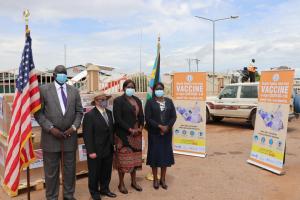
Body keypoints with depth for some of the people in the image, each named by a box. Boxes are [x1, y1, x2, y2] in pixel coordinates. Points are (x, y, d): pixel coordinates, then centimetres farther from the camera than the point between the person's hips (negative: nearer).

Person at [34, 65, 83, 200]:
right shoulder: (43, 90, -2)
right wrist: (50, 128, -14)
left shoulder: (74, 91, 7)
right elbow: (38, 113, -4)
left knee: (70, 169, 13)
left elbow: (79, 111, 8)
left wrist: (74, 127, -7)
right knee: (51, 170, 9)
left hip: (70, 136, 3)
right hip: (51, 137, -3)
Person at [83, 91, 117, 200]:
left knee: (107, 171, 17)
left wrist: (112, 144, 9)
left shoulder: (109, 113, 8)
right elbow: (87, 135, -17)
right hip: (96, 150, -6)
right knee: (94, 173, 12)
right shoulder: (90, 115, -15)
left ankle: (104, 189, 36)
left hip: (108, 149, 6)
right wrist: (91, 151, -19)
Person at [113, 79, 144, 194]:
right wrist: (130, 129, -17)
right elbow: (118, 119, -14)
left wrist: (140, 128, -4)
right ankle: (121, 184, 17)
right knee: (123, 158, 2)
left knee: (135, 157, 12)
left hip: (137, 133, 6)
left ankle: (133, 181, 26)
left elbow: (141, 116, 13)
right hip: (124, 134, -5)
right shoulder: (118, 100, -7)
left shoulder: (137, 100, 11)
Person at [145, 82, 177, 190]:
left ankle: (163, 179, 20)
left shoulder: (169, 101, 7)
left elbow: (173, 116, 3)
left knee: (166, 154, 6)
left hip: (167, 132, 3)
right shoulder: (150, 102, -2)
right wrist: (159, 126, -17)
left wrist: (167, 127, -12)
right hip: (154, 133, -3)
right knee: (155, 154, 1)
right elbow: (148, 118, -9)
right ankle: (155, 179, 15)